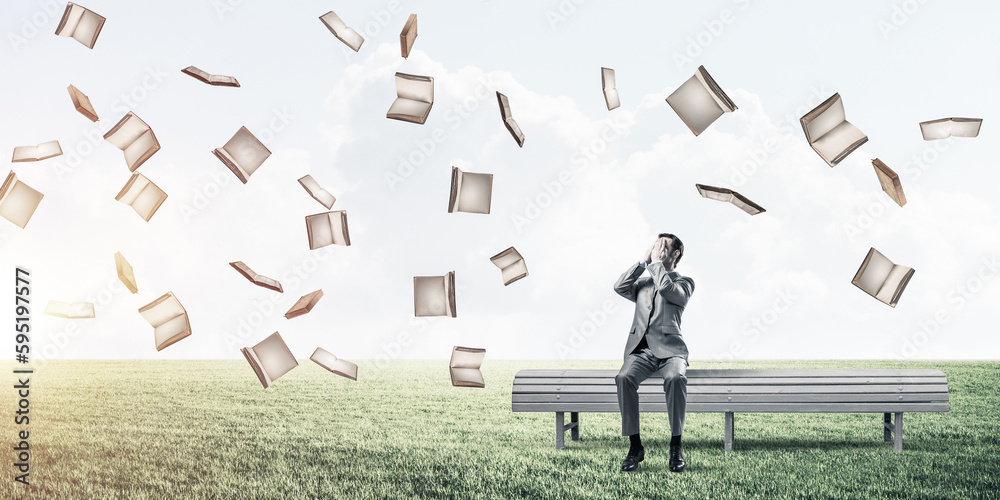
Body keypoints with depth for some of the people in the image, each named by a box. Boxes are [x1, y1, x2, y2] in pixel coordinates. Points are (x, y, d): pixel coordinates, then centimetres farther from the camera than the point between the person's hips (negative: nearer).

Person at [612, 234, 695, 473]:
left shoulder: (684, 282, 12)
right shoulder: (643, 283, 26)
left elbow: (666, 289, -11)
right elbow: (619, 287, 6)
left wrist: (657, 262, 1)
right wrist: (644, 261, 9)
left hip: (669, 349, -3)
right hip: (641, 350, 3)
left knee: (675, 378, -37)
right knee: (625, 377, -31)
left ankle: (676, 446, -26)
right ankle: (635, 446, -23)